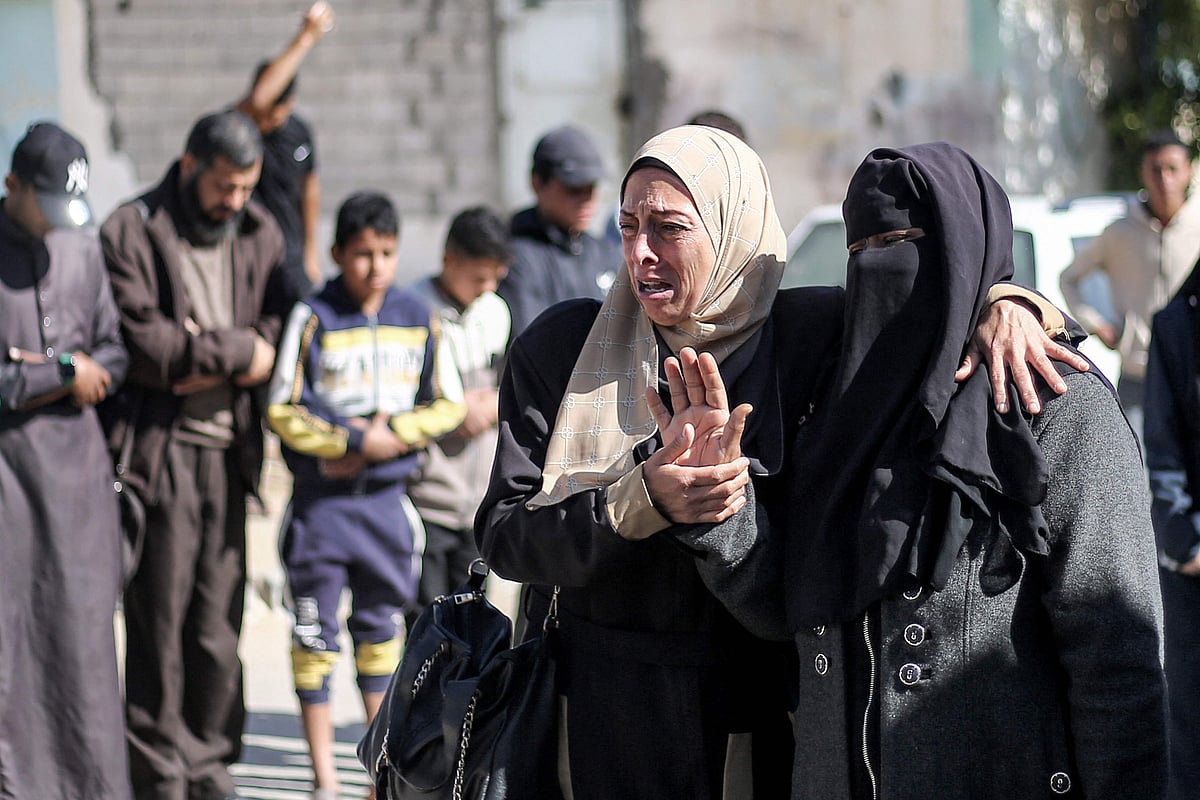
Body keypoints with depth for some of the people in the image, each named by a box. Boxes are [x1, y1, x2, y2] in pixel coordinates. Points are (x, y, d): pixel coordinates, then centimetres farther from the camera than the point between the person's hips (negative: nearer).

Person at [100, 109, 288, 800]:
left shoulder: (261, 236, 12)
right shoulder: (132, 233, -2)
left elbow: (277, 337, 4)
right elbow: (142, 341, -12)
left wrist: (203, 357, -11)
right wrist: (236, 352, -7)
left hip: (230, 449, 4)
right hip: (163, 449, -4)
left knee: (219, 617, 3)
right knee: (160, 612, -3)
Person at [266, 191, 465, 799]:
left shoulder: (416, 319, 4)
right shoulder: (314, 317, -8)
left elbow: (446, 405, 7)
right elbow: (283, 411, -9)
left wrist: (391, 437, -9)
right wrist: (351, 441, -15)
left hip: (387, 498, 3)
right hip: (322, 502, -3)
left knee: (381, 631, 13)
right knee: (316, 636, 0)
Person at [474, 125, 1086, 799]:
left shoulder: (807, 335, -5)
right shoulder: (561, 345, -3)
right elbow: (504, 534, -9)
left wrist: (1000, 305, -19)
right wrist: (641, 501, -25)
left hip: (752, 711, 0)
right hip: (599, 712, 0)